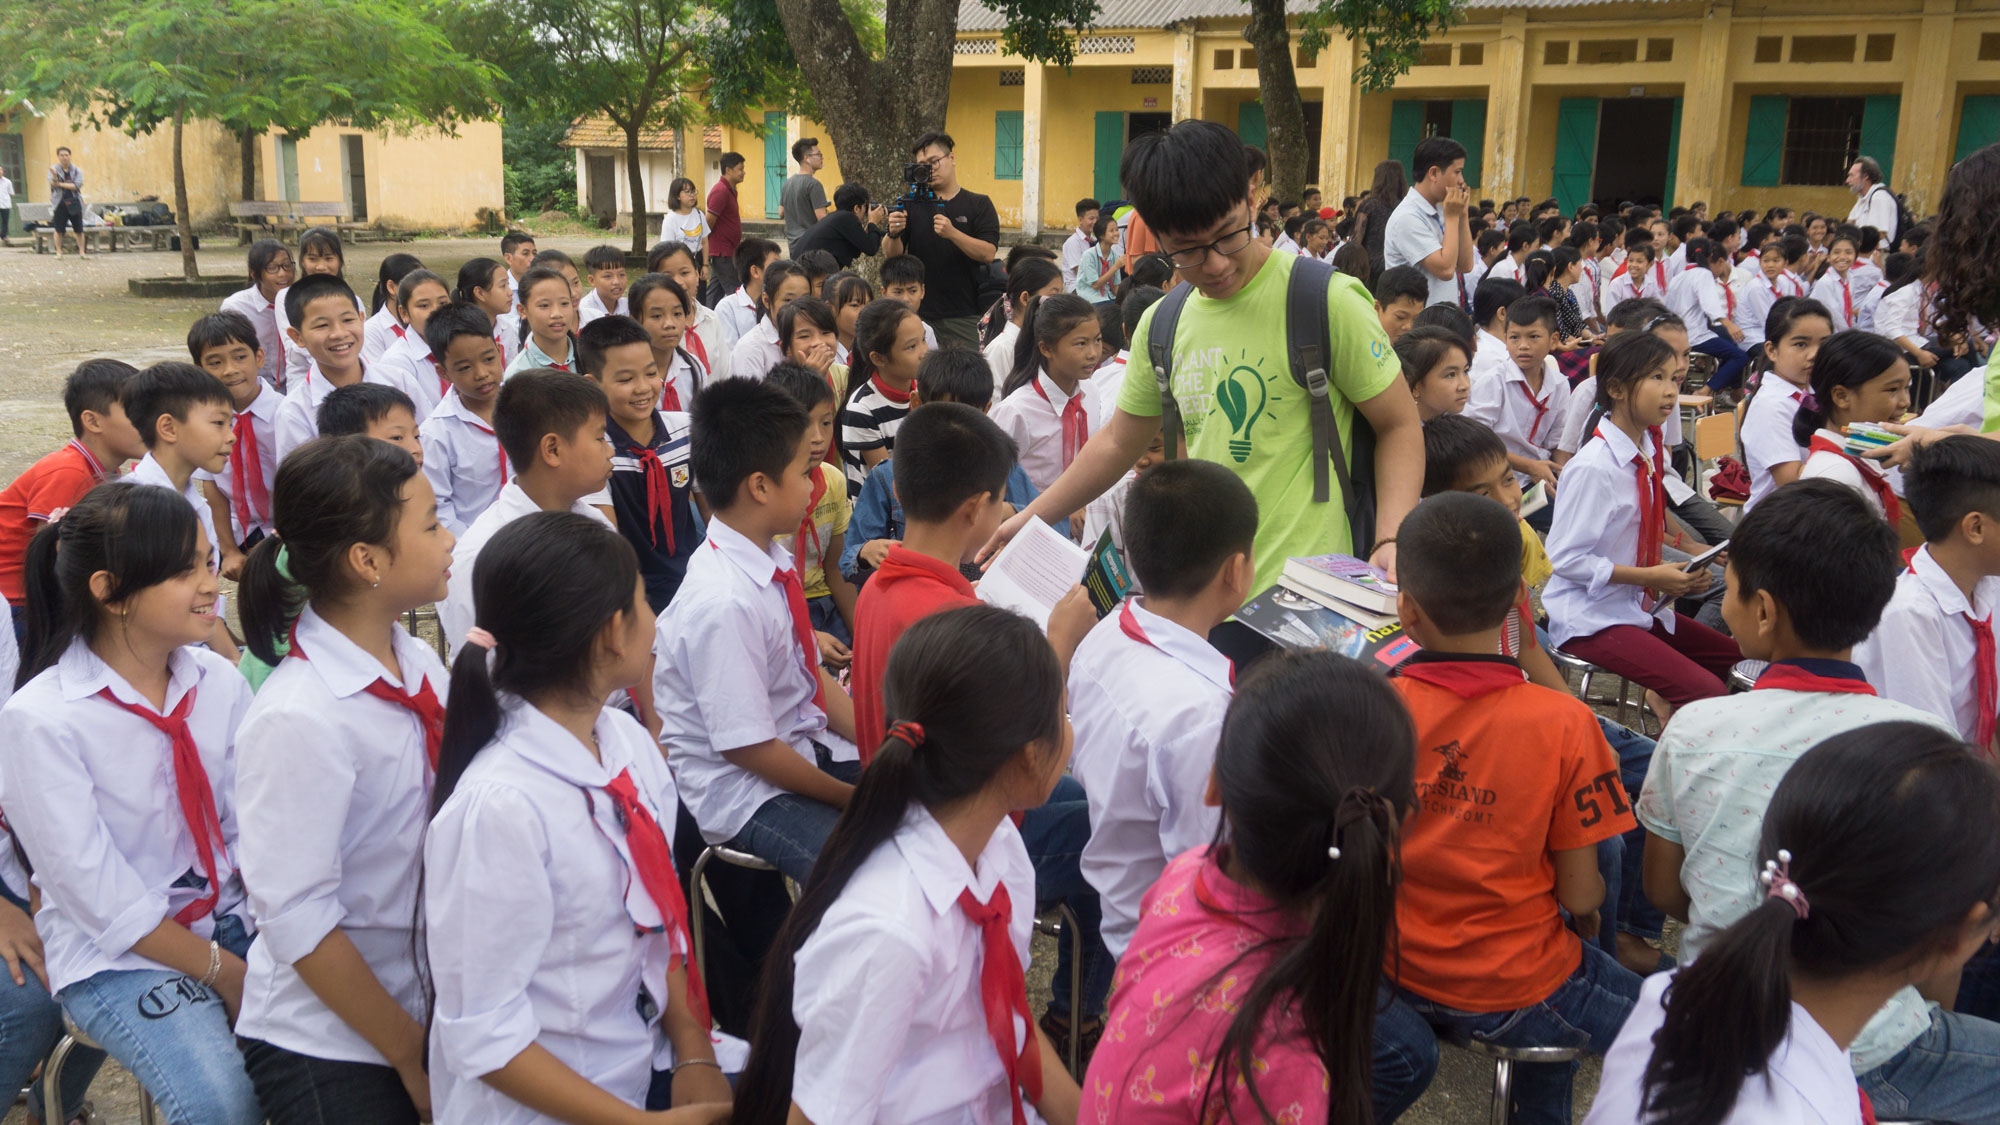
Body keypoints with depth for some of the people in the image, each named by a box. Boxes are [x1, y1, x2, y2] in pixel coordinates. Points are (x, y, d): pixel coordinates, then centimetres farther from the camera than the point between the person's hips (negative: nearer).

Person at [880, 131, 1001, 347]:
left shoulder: (979, 205, 5)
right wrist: (893, 234, -18)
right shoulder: (912, 205, 11)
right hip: (918, 315, 2)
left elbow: (989, 253, -8)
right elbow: (891, 255, 4)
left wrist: (952, 233, -22)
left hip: (964, 316, -2)